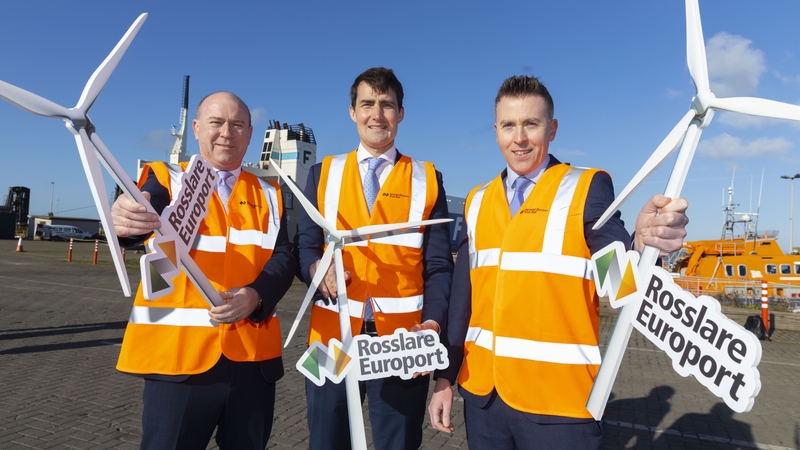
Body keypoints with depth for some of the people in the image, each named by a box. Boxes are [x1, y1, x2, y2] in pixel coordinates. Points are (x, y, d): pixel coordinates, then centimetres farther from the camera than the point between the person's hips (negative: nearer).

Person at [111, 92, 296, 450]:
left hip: (254, 356, 3)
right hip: (179, 354, -3)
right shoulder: (167, 179, 4)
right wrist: (124, 219, -41)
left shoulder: (268, 194, 10)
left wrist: (255, 296, -19)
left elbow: (284, 258, 1)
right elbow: (138, 220, -16)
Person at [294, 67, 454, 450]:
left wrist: (433, 322, -15)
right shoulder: (323, 174, 8)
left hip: (402, 341, 0)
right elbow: (303, 246, 6)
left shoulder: (427, 179, 6)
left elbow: (438, 265, 1)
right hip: (332, 337, 1)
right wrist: (317, 269, -18)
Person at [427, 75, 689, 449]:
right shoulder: (477, 201, 6)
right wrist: (445, 376, 8)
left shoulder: (587, 188, -4)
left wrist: (642, 244, -36)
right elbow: (463, 294, 8)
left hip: (558, 402, -3)